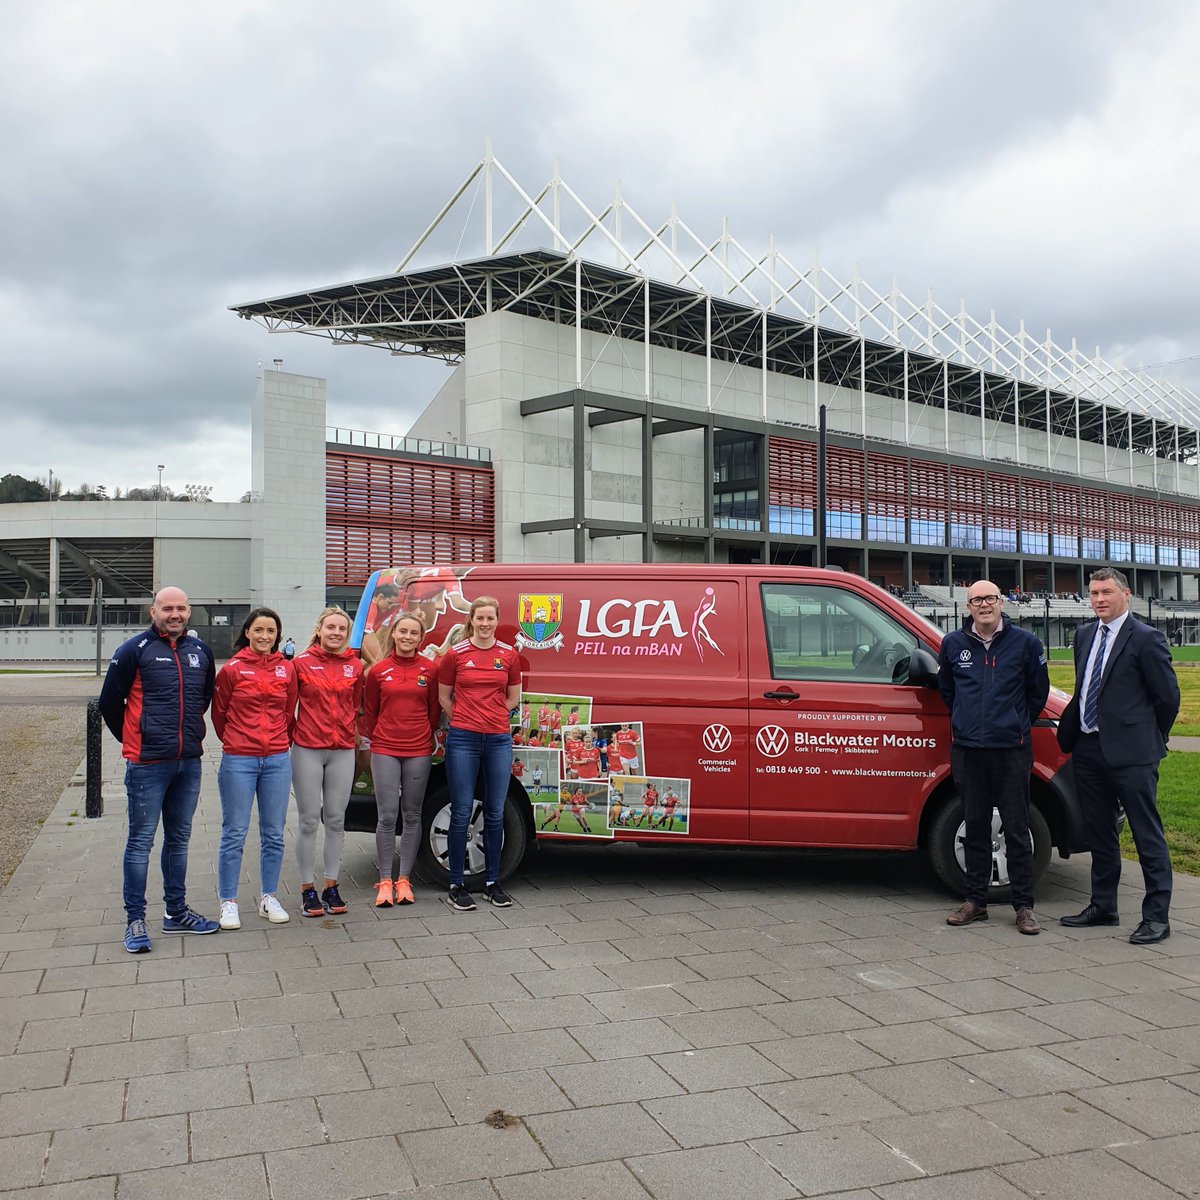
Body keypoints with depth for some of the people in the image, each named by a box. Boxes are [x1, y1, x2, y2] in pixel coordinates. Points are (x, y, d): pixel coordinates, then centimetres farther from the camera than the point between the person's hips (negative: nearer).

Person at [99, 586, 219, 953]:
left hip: (189, 762, 5)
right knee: (141, 840, 1)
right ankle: (135, 920, 10)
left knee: (179, 838, 14)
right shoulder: (134, 650, -6)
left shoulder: (200, 651, 8)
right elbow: (109, 703, -1)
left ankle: (176, 912, 25)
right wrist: (134, 741, 6)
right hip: (147, 763, -5)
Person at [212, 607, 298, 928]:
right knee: (234, 834, 2)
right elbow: (219, 714, 6)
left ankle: (268, 898, 22)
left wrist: (280, 743, 13)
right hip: (238, 761, -3)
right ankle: (228, 902, 13)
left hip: (277, 760, 3)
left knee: (274, 834, 9)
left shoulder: (287, 669, 5)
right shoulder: (232, 669, -3)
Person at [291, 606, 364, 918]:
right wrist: (291, 736, -4)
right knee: (309, 821, 3)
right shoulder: (302, 663, -3)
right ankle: (308, 889, 14)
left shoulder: (355, 666, 5)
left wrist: (353, 732, 8)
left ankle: (331, 886, 19)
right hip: (307, 750, -2)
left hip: (343, 751, 3)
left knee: (336, 820, 8)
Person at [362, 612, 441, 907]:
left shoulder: (430, 669, 1)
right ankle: (385, 881, 8)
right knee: (387, 816, -2)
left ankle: (404, 880, 15)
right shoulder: (378, 670, 1)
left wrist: (423, 735, 10)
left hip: (419, 751, 1)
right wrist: (377, 739, 11)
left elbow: (434, 709, 9)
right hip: (385, 750, -1)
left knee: (411, 816, 7)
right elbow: (369, 712, 10)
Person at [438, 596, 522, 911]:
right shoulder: (455, 654, -1)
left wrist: (487, 715, 7)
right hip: (463, 739, -2)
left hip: (498, 739, 3)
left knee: (495, 813, 9)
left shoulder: (509, 655, 5)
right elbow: (444, 697, 8)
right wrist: (466, 719, 6)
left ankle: (492, 882, 21)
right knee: (461, 813, 1)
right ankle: (456, 885, 11)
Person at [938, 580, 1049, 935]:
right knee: (975, 827, 10)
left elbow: (1038, 691, 11)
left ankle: (1024, 906, 11)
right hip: (967, 750, 2)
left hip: (1012, 749, -2)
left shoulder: (1025, 642, 0)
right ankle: (975, 901, 19)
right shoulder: (953, 644, 5)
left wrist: (1018, 723, 13)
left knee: (1017, 830, 2)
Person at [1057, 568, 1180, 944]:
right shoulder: (1084, 634, 13)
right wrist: (1071, 731, 14)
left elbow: (1167, 696, -5)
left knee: (1147, 836, 1)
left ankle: (1157, 917, 9)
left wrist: (1150, 739, 3)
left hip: (1130, 753, -7)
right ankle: (1103, 906, 27)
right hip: (1088, 749, 7)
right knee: (1099, 833, 15)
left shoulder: (1145, 638, -9)